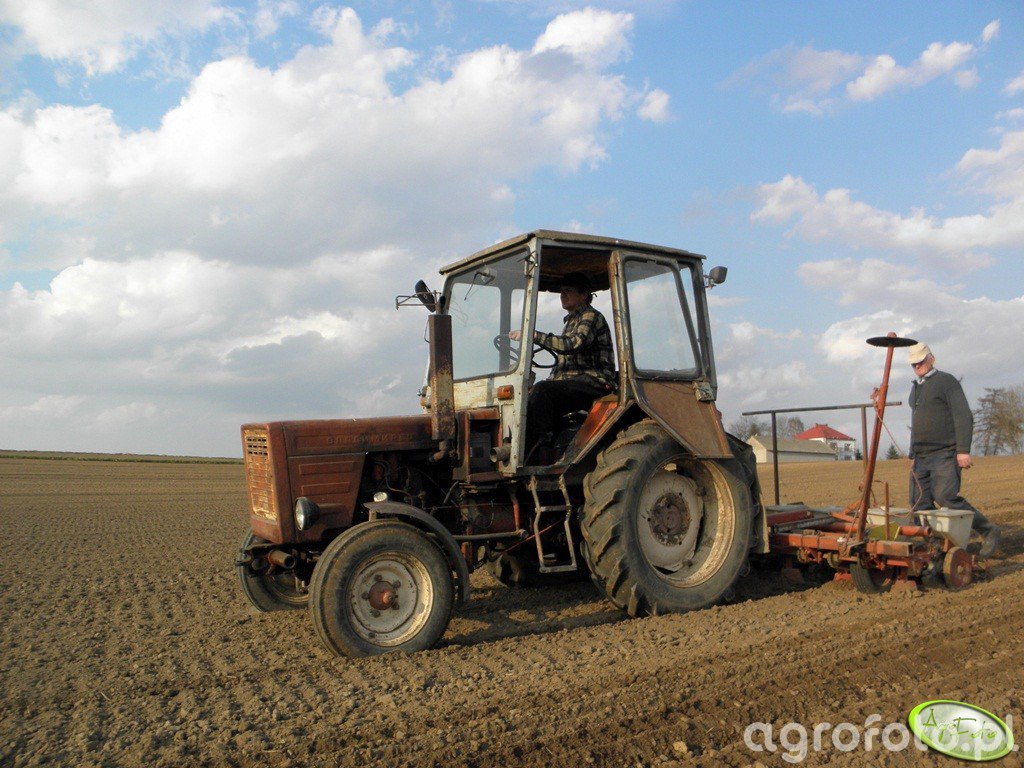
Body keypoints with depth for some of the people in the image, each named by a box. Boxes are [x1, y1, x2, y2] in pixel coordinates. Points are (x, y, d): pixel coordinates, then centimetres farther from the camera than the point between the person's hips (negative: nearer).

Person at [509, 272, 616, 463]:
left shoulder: (592, 317, -3)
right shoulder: (571, 321, 26)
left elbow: (573, 345, -23)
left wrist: (534, 335, -24)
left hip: (594, 382, -9)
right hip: (574, 383, 9)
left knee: (542, 390, -29)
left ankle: (521, 458, -34)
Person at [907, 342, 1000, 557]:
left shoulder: (946, 381, -3)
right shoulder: (915, 388, 21)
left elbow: (964, 417, -12)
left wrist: (964, 450, -20)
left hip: (945, 454, -8)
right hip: (921, 457, 8)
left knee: (945, 496, -21)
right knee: (920, 504, 0)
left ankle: (987, 530, -3)